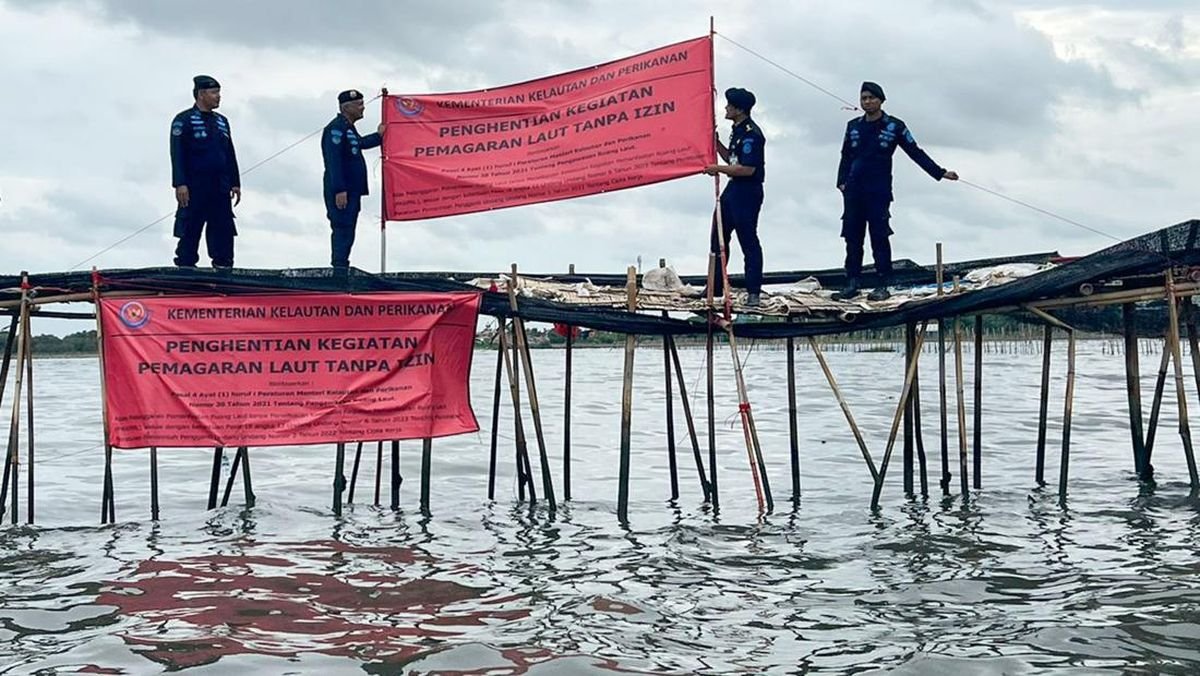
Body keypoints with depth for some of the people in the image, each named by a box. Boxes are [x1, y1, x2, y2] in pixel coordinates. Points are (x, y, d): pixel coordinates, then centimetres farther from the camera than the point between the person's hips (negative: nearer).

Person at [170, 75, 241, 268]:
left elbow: (230, 156, 21)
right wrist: (180, 184, -17)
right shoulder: (184, 120, -1)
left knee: (224, 234, 3)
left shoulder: (222, 121, 19)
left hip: (221, 190, 6)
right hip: (194, 190, -6)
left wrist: (235, 183, 14)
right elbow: (177, 154, -8)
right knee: (189, 235, -2)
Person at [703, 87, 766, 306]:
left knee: (749, 242, -4)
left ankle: (753, 292, 4)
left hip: (748, 192, -11)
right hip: (733, 189, 11)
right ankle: (715, 287, 24)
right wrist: (716, 142, 9)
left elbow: (747, 169, -24)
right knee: (718, 237, 14)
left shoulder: (751, 134, -18)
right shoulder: (737, 130, 13)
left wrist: (718, 169, -16)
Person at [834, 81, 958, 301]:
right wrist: (842, 181, 7)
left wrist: (940, 173, 1)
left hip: (879, 192, -4)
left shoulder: (894, 126, 2)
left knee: (879, 238, -6)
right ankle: (852, 284, 9)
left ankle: (883, 286, -2)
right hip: (853, 192, 4)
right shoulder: (853, 126, 12)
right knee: (852, 237, 3)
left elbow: (915, 152, 5)